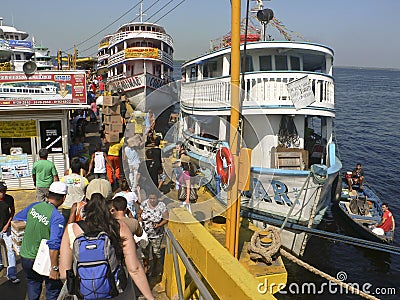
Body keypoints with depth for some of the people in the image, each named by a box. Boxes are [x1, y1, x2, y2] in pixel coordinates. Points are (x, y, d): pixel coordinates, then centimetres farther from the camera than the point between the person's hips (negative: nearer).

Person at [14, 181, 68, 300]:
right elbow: (54, 245, -28)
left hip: (25, 256, 6)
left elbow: (16, 219, 11)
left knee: (33, 284, 29)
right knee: (53, 290, 14)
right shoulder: (58, 218, -24)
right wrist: (54, 268, -22)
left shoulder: (34, 206, -4)